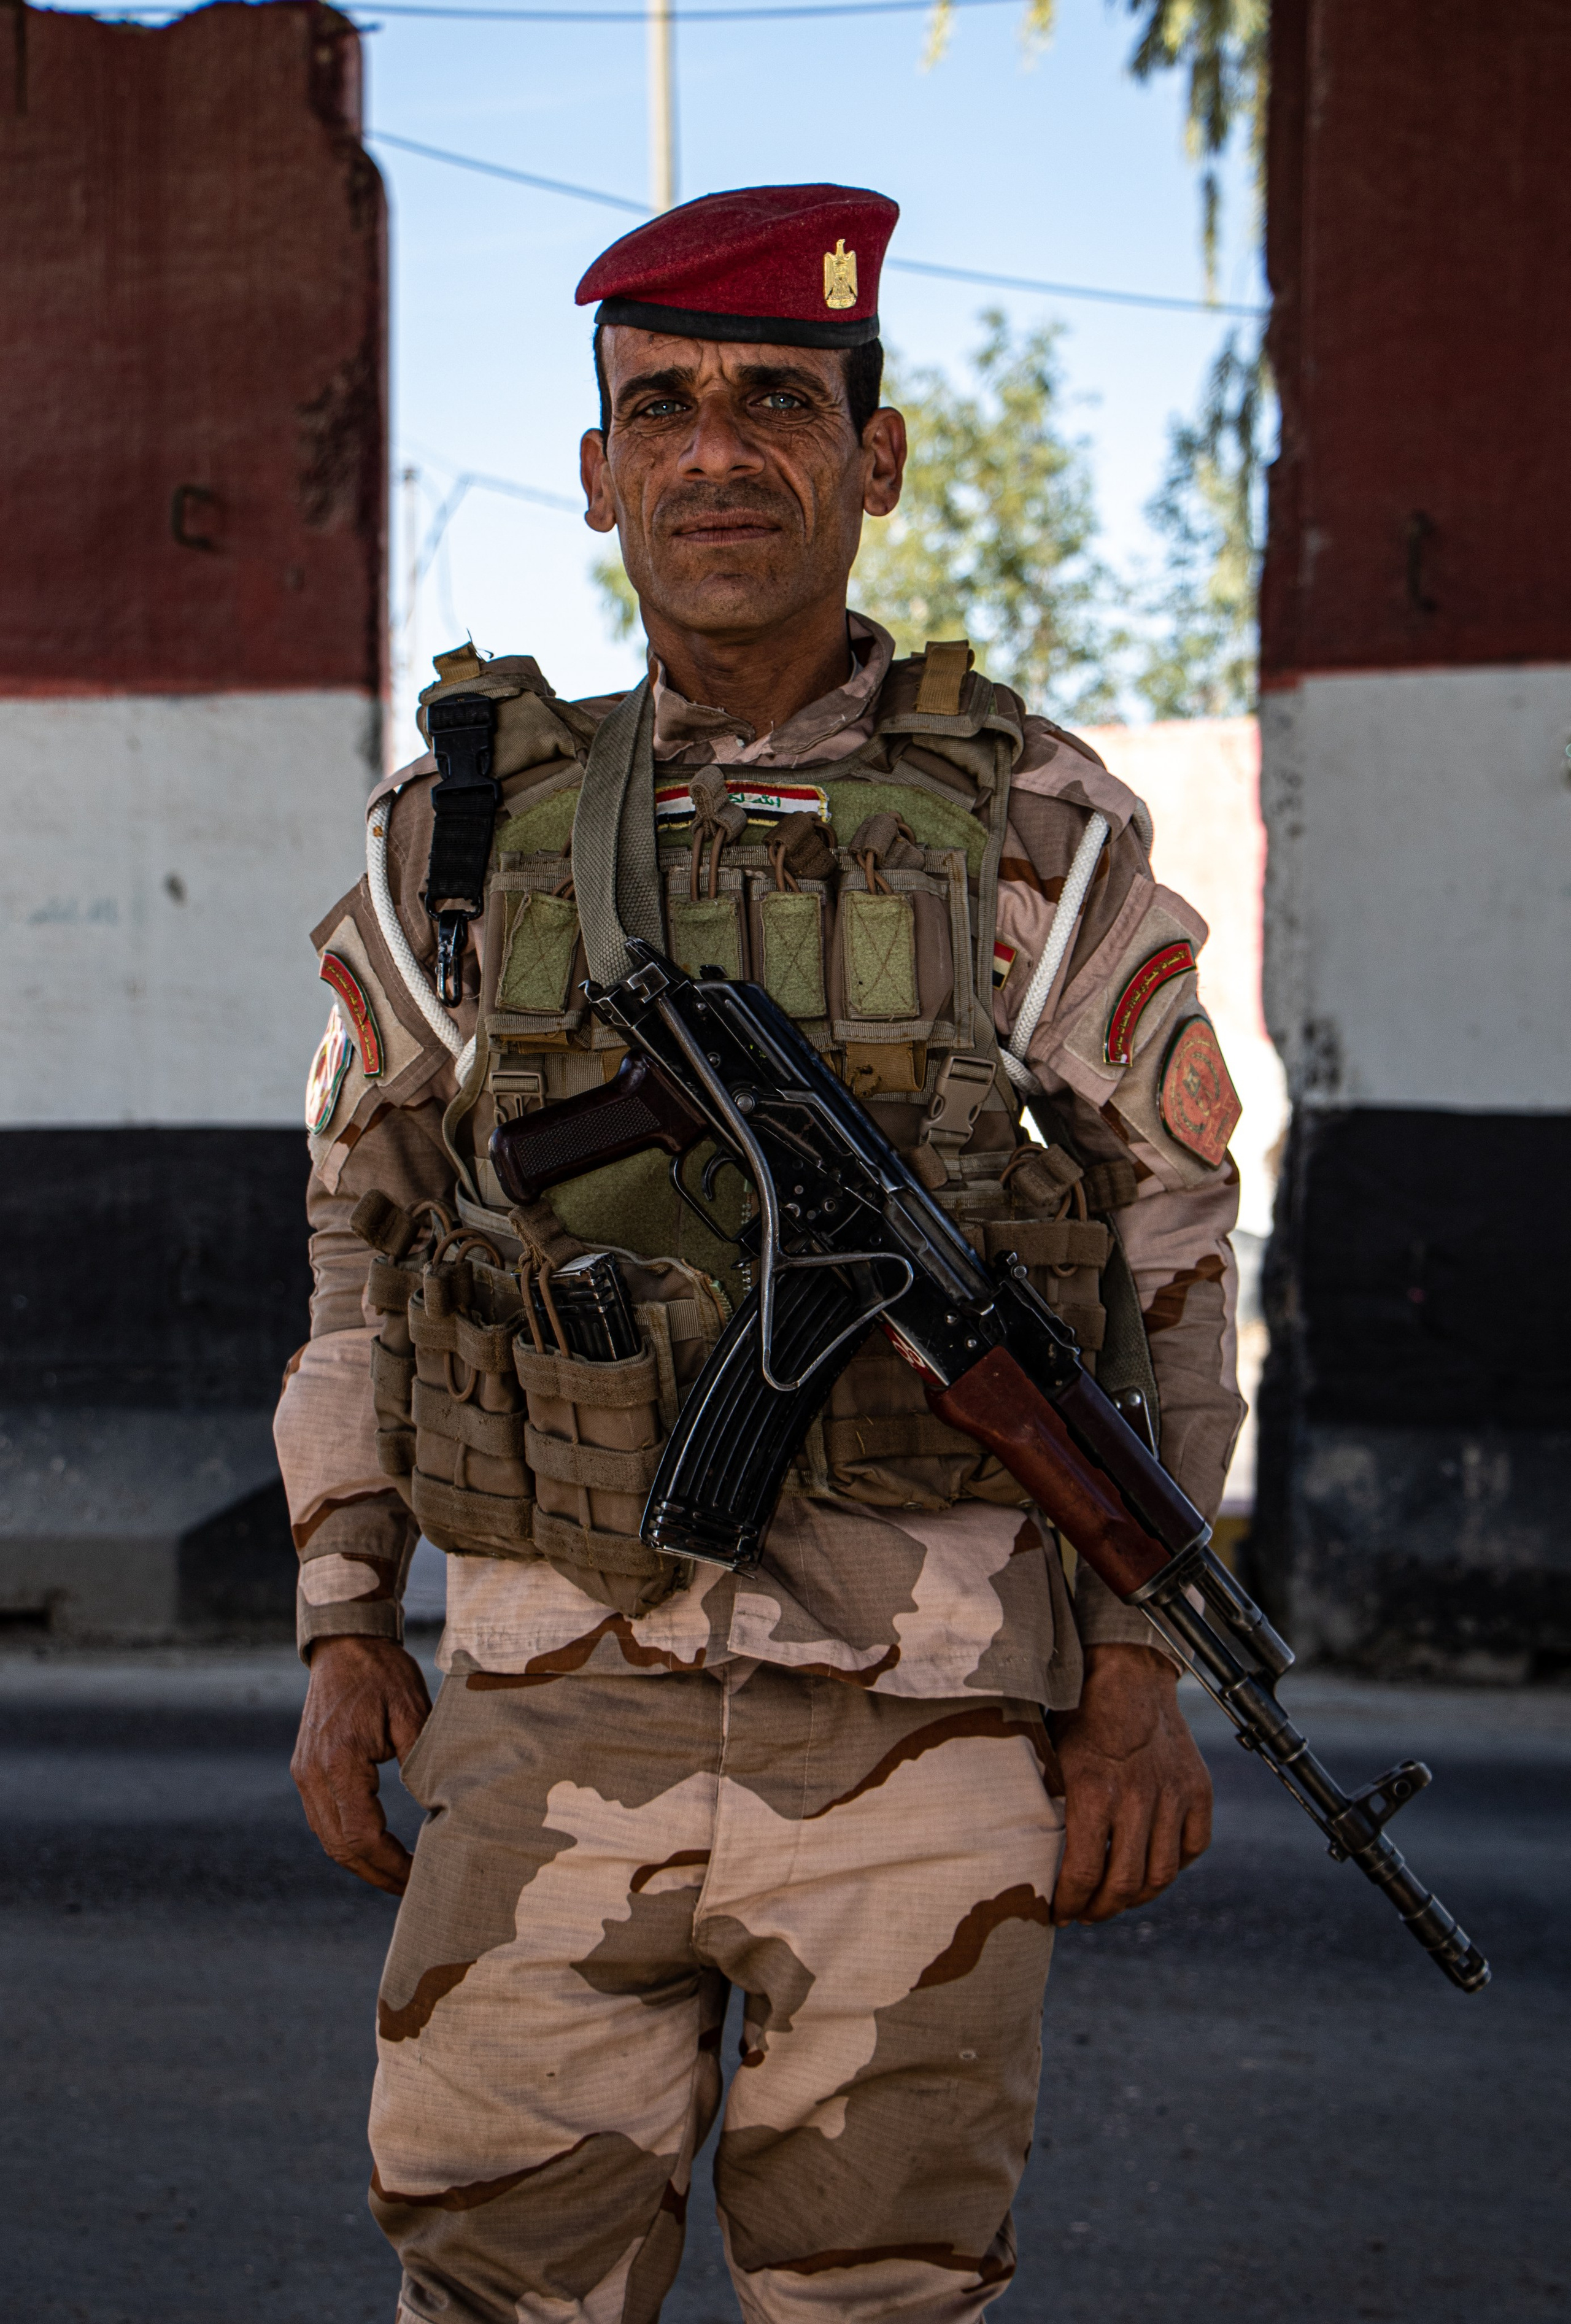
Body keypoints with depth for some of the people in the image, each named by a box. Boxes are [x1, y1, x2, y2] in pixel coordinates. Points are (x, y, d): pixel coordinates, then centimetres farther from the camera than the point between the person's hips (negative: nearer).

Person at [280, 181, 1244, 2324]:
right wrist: (344, 1633, 6)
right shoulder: (469, 842, 6)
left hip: (928, 1728, -1)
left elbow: (1173, 1252, 6)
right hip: (558, 1713, 1)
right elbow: (366, 1240, 14)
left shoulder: (1037, 832, 2)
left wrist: (1142, 1675, -1)